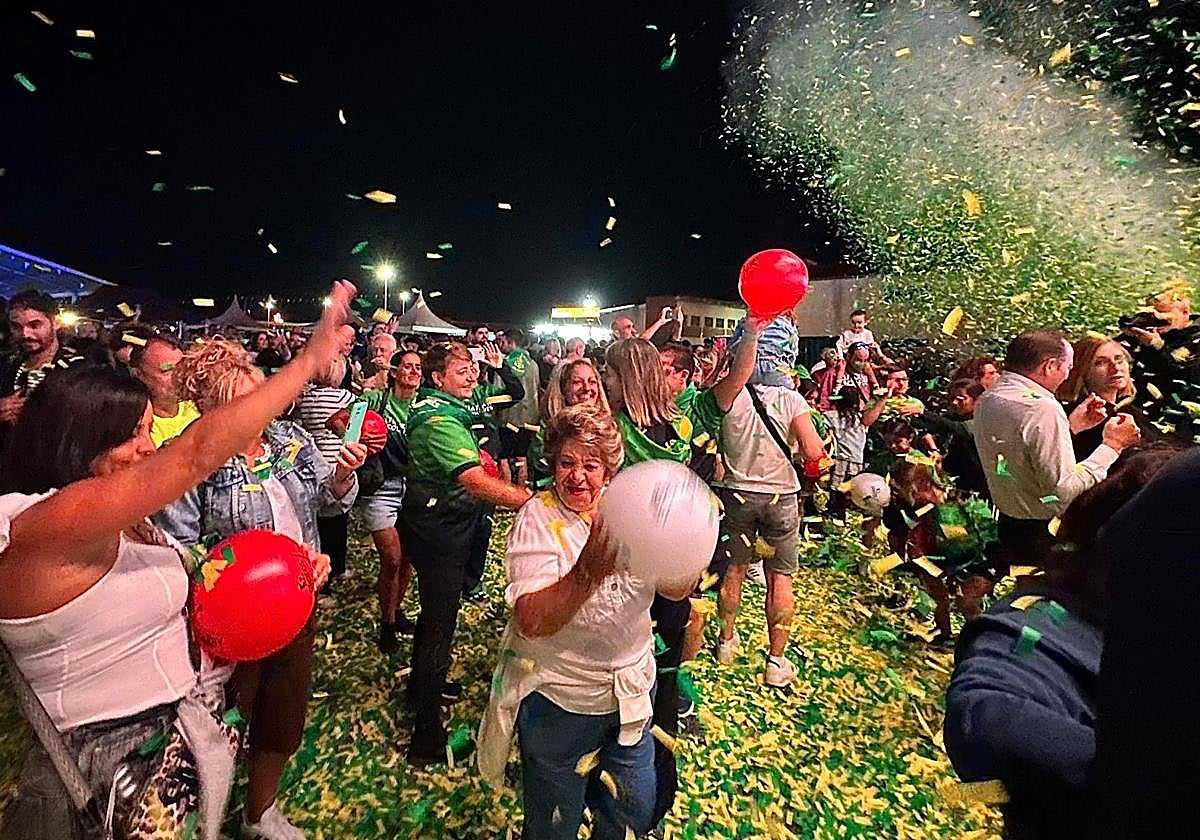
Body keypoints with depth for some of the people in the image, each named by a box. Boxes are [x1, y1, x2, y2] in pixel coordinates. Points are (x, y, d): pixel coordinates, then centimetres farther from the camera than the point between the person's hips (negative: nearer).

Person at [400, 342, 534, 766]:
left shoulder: (442, 408, 5)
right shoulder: (439, 421, -27)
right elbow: (477, 482, -40)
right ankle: (427, 738, 14)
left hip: (446, 524, 11)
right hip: (437, 529, -11)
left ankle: (422, 684, 49)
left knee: (436, 608, 26)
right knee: (440, 621, -1)